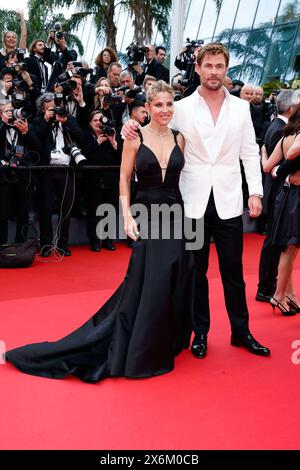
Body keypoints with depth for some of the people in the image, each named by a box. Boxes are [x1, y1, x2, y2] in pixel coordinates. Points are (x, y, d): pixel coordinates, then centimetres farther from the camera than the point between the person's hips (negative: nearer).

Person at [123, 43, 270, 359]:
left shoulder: (240, 108, 6)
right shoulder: (182, 108, 2)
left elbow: (249, 153, 7)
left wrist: (255, 192, 0)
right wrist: (131, 128, -15)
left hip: (228, 202, 1)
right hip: (194, 202, -1)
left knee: (233, 270, 9)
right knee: (196, 271, 9)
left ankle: (241, 331, 23)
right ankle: (200, 332, 23)